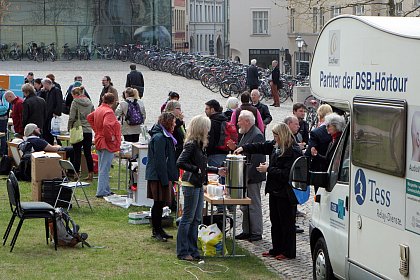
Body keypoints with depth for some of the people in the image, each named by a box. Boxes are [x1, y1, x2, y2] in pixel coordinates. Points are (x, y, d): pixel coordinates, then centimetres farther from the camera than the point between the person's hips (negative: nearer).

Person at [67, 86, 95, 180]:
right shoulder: (89, 103, 7)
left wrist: (69, 128, 1)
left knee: (77, 153, 2)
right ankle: (90, 174, 8)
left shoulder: (75, 103, -10)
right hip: (88, 131, 5)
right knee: (88, 153, 8)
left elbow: (71, 118, -12)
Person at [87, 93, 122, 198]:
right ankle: (102, 192, -4)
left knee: (102, 168, 16)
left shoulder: (98, 110, 8)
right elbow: (107, 125, -34)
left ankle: (106, 190, 25)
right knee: (104, 169, -5)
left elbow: (89, 117, 25)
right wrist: (111, 137, -21)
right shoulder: (109, 112, -19)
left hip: (99, 141, 9)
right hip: (108, 143, -9)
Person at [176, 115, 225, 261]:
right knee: (187, 218, -2)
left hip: (198, 185, 9)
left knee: (196, 219, 12)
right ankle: (183, 252, 4)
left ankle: (193, 250, 19)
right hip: (190, 185, -9)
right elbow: (180, 163, -24)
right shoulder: (191, 144, -16)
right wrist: (196, 169, -19)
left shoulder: (199, 144, 13)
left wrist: (217, 171, 26)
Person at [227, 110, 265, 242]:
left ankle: (257, 232, 4)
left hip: (253, 177, -10)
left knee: (254, 205, -3)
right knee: (245, 206, 15)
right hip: (244, 176, 10)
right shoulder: (245, 134, 15)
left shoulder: (257, 135, -17)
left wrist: (248, 176, -24)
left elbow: (256, 159, -22)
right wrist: (234, 148, 6)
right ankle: (247, 231, 23)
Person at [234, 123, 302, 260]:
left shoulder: (293, 151, -19)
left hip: (286, 193, -9)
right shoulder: (276, 145, 8)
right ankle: (277, 249, 26)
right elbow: (261, 147, 18)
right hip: (275, 191, 9)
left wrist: (268, 169, -16)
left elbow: (287, 173, -23)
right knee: (275, 221, 15)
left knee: (287, 223, 1)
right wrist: (243, 148, 6)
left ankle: (289, 252, 11)